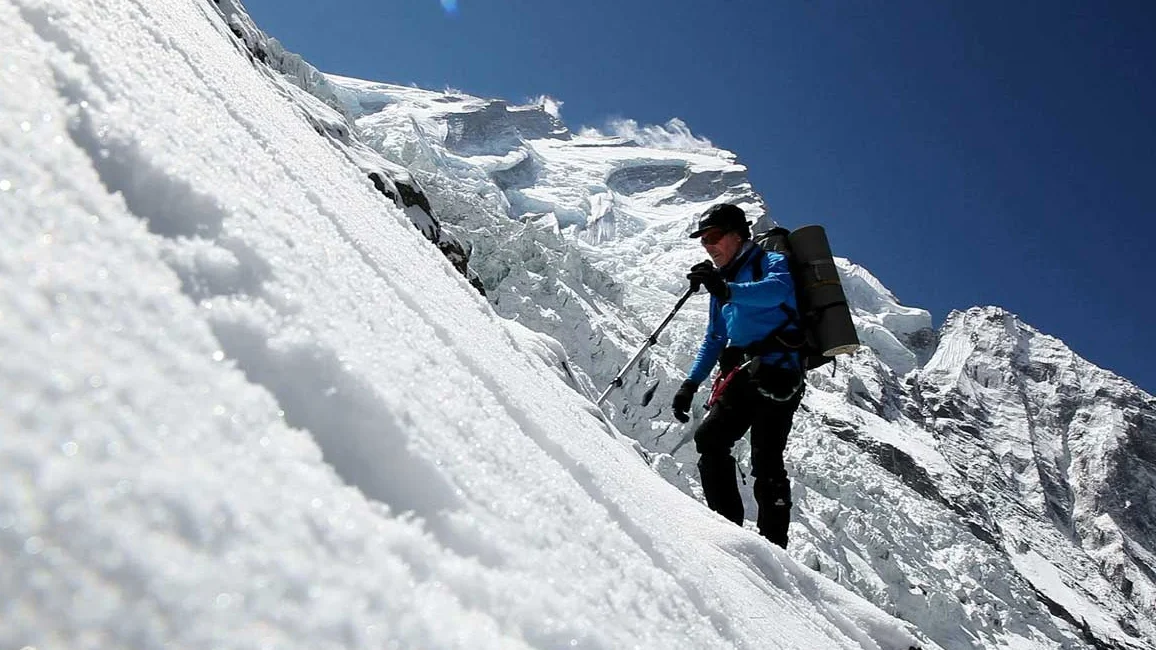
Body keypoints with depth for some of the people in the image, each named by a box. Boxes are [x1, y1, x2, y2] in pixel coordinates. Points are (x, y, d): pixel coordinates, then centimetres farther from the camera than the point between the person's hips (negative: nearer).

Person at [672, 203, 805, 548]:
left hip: (776, 368, -7)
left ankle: (773, 544, -11)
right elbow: (714, 339, 29)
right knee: (708, 439, -10)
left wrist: (727, 291, -37)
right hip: (742, 375, 7)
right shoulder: (724, 280, 27)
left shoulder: (770, 261, 4)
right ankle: (728, 526, -9)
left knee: (765, 460, -13)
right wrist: (691, 383, 19)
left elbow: (778, 290, -22)